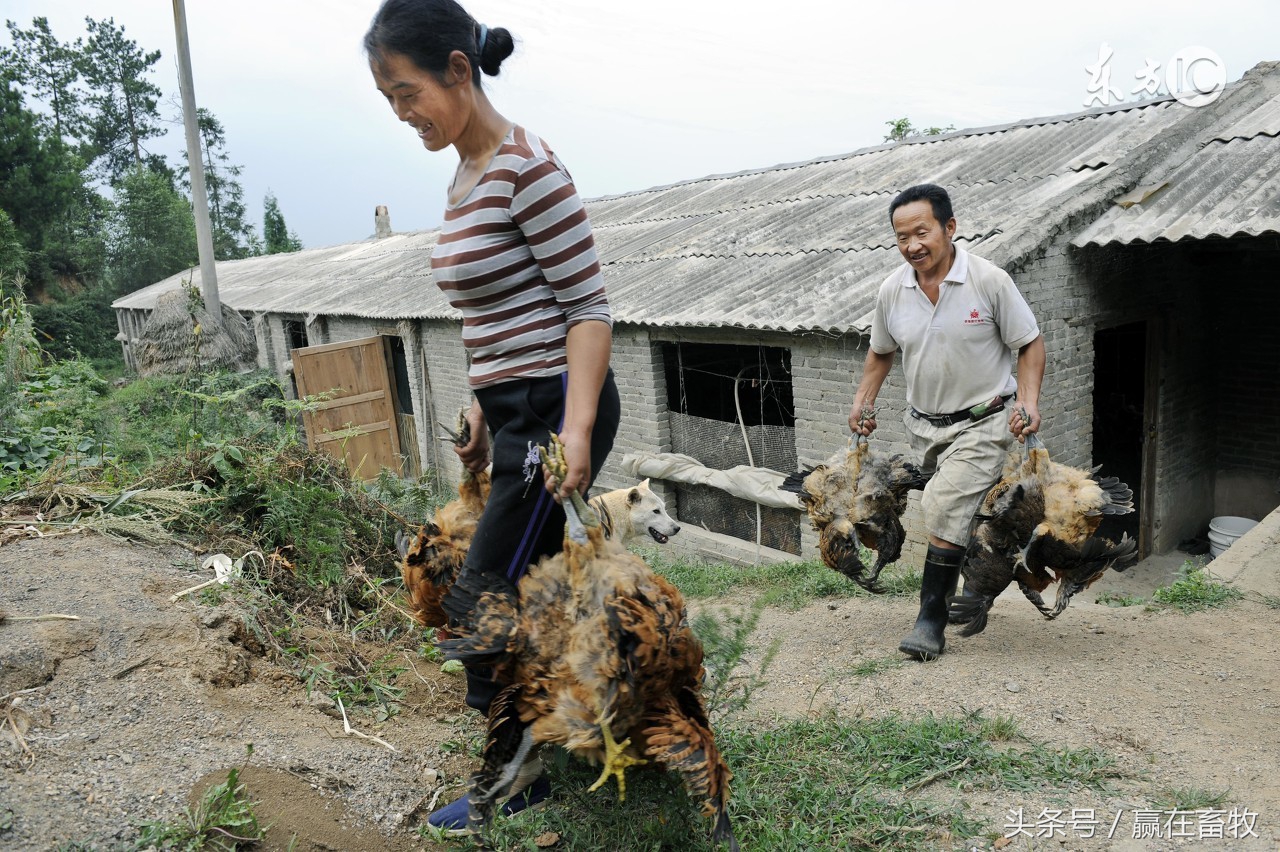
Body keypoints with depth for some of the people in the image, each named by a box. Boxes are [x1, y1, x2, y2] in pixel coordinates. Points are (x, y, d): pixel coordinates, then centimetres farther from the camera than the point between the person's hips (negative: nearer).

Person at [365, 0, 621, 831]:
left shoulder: (527, 167, -14)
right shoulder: (465, 177, 13)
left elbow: (590, 307, -16)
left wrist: (576, 428, -23)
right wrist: (483, 412, 19)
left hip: (556, 407, -9)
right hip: (515, 409, 9)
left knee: (483, 601, -1)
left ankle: (521, 774, 19)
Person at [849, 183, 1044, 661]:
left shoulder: (989, 280, -13)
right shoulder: (892, 291, -1)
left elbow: (1030, 344, -3)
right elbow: (881, 353, 16)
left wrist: (1028, 402, -16)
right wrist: (863, 402, 3)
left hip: (983, 421, -5)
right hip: (925, 424, 5)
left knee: (945, 511, -18)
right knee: (950, 511, 17)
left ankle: (931, 621, -8)